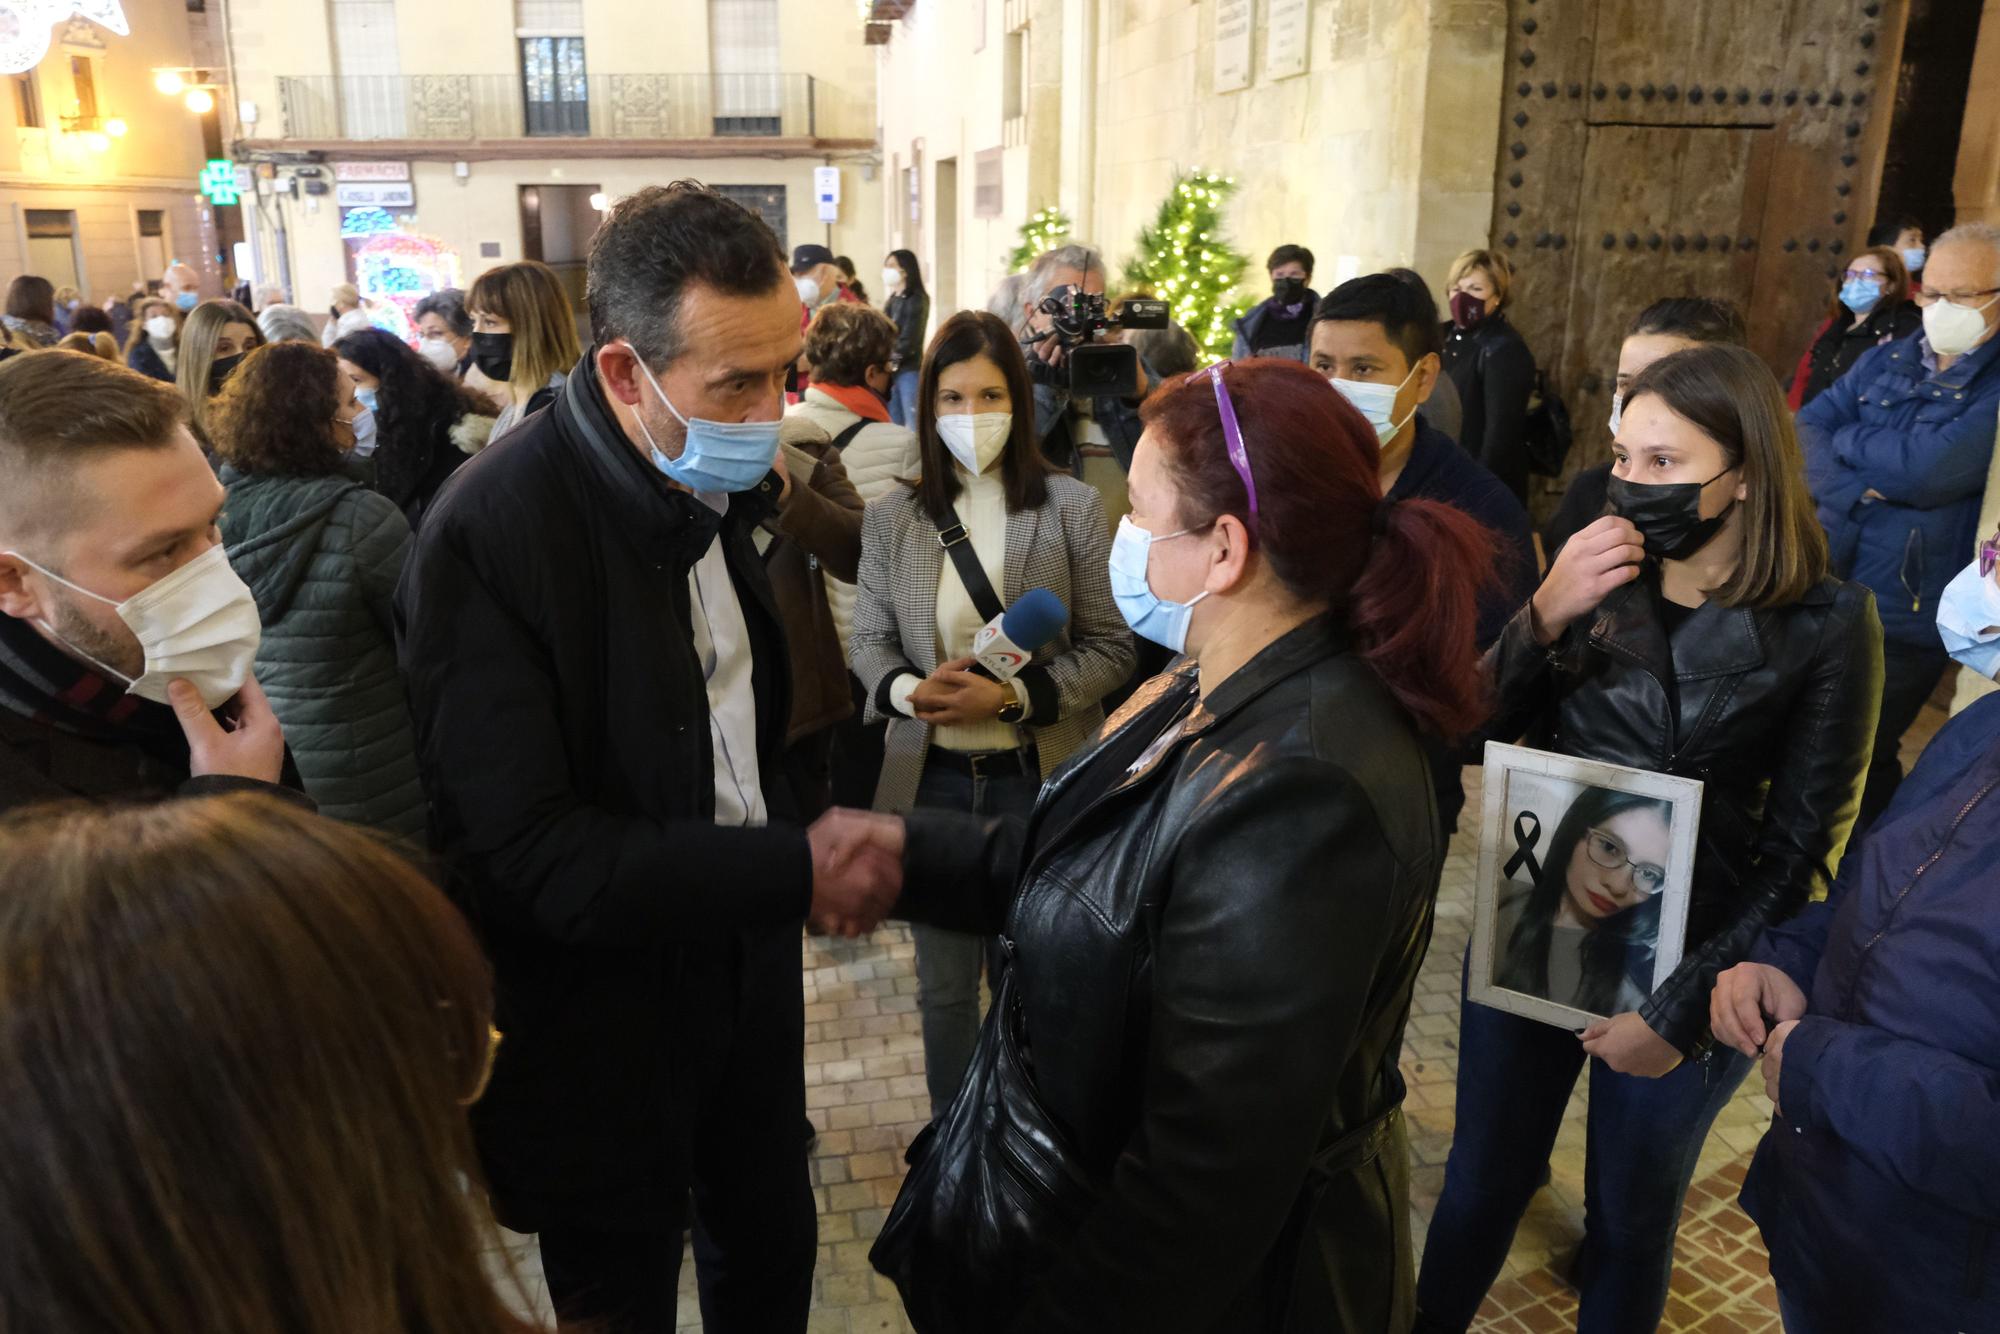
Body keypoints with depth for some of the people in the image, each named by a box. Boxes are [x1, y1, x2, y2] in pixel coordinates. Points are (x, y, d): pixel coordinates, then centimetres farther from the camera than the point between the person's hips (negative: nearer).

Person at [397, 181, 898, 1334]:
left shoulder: (715, 481, -2)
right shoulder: (489, 536, -26)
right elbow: (521, 852, -27)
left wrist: (796, 831, -3)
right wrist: (793, 870, -27)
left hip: (744, 973, 6)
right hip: (602, 1015, -6)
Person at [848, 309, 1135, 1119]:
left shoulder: (1071, 506, -6)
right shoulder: (893, 515, 1)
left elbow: (1110, 648, -7)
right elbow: (867, 641, 4)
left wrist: (1011, 695, -21)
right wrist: (909, 690, -18)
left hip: (1040, 777, -2)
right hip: (932, 778, 2)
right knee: (944, 984, 17)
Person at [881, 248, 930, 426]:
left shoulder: (917, 300, -5)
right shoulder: (892, 300, 17)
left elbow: (910, 339, -13)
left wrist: (892, 361, -13)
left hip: (909, 369, -8)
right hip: (891, 370, 8)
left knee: (913, 424, -7)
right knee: (893, 424, 9)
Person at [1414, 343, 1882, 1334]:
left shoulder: (1827, 625, -12)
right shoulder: (1596, 572, -4)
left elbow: (1798, 851, -9)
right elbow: (1477, 727, -8)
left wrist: (1680, 1008, -10)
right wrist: (1544, 618, -23)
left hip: (1687, 969, -2)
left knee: (1631, 1218, 19)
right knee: (1482, 1181, 17)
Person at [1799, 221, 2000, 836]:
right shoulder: (1884, 361, 8)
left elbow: (1932, 469, -23)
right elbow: (1802, 434, -1)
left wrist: (1845, 440, -7)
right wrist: (1851, 490, -20)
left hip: (1902, 622, -5)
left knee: (1858, 762, 9)